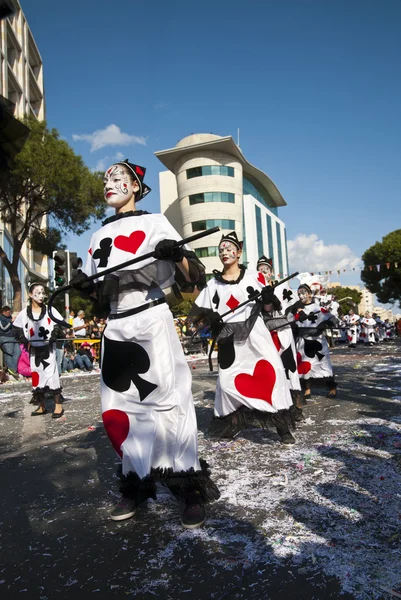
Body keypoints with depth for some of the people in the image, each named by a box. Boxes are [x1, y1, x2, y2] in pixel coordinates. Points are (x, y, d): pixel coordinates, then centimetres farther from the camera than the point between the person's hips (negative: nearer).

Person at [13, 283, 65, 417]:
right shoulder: (24, 313, 0)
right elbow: (18, 327, 9)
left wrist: (55, 333, -15)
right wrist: (22, 337, -9)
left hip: (48, 348, -2)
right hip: (34, 349, 2)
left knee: (51, 374, -5)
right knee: (37, 375, 7)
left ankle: (58, 405, 3)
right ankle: (42, 406, 19)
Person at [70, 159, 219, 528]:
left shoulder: (153, 223, 1)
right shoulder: (100, 236, 18)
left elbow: (195, 276, -6)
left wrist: (176, 254, -26)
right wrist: (85, 286, 1)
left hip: (152, 322, -6)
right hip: (116, 328, 6)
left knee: (169, 401, -7)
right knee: (115, 409, 6)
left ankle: (192, 489, 6)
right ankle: (138, 484, 22)